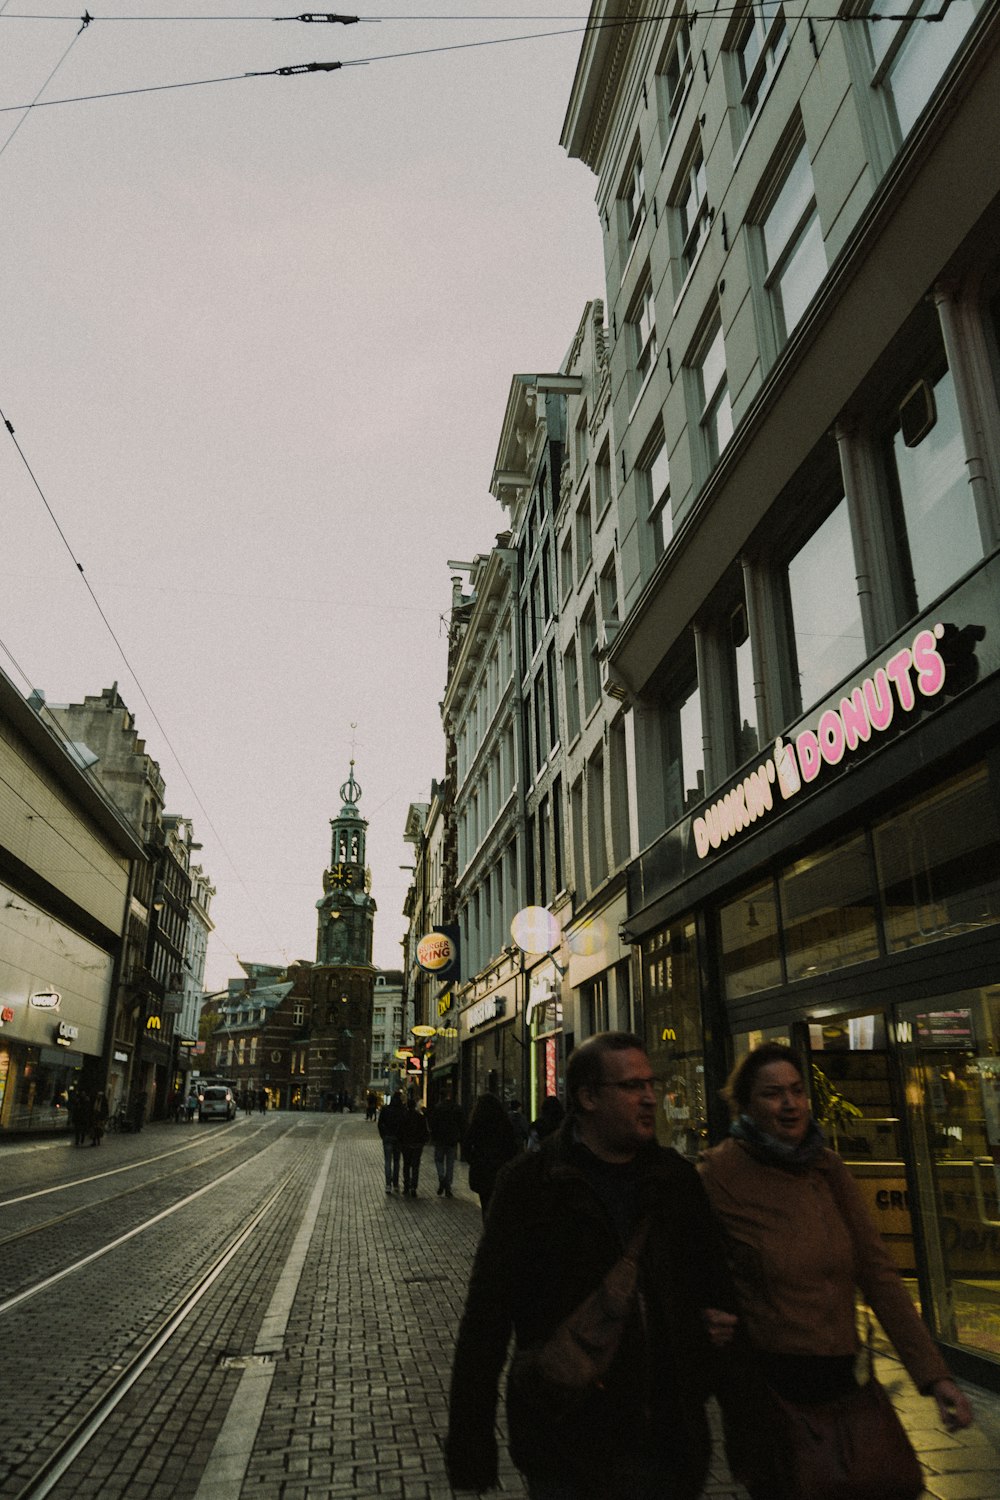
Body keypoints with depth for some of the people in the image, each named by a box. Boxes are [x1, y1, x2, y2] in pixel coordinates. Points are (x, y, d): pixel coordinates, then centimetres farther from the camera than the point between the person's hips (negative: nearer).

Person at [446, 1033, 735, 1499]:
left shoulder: (675, 1176, 1)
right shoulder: (530, 1182, -11)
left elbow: (709, 1276, 16)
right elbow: (485, 1316, -9)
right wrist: (469, 1443, -9)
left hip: (667, 1443, 4)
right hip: (566, 1447, -3)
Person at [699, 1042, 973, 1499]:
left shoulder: (827, 1167, 2)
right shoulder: (720, 1173, -14)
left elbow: (876, 1271, 1)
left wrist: (933, 1374, -3)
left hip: (842, 1374, 5)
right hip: (768, 1380, -5)